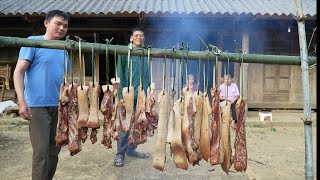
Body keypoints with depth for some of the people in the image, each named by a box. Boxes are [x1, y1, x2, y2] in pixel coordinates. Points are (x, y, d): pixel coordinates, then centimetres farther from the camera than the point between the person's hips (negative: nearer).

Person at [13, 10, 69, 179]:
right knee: (41, 150, -4)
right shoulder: (33, 42, -3)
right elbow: (18, 72, -8)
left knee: (54, 149, 13)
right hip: (38, 105, -5)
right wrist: (22, 101, -19)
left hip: (60, 106, 6)